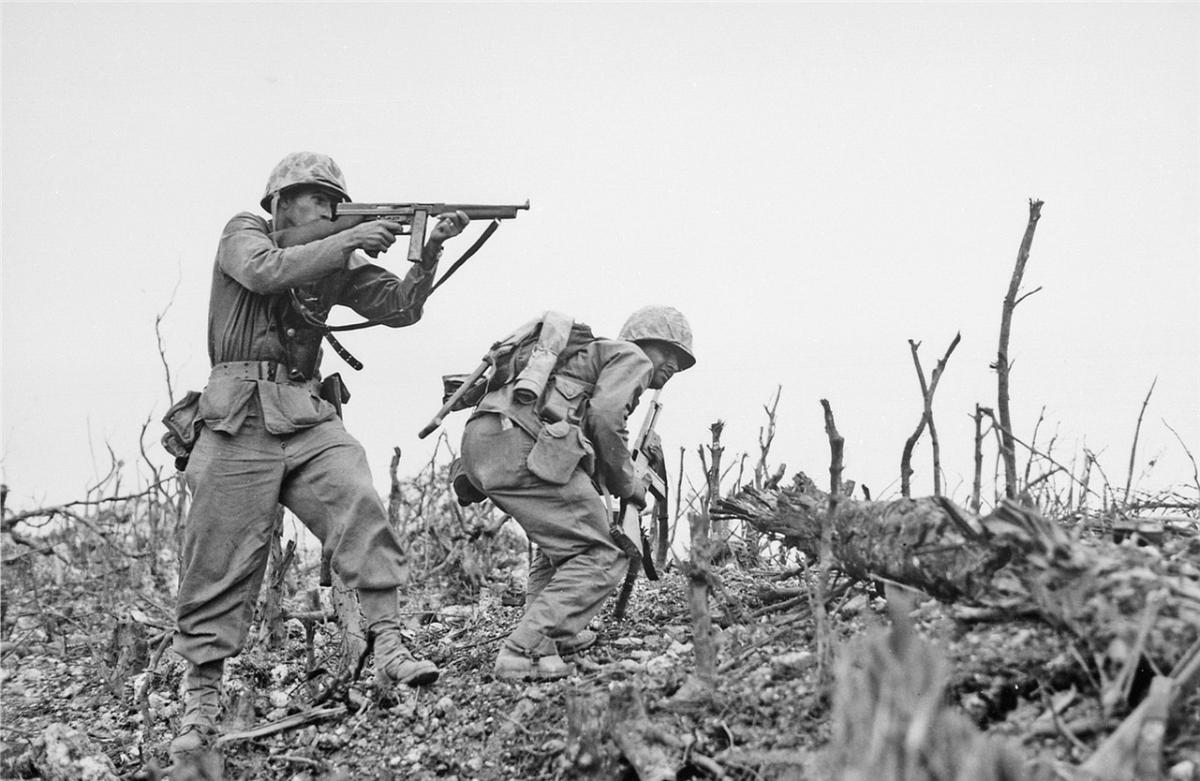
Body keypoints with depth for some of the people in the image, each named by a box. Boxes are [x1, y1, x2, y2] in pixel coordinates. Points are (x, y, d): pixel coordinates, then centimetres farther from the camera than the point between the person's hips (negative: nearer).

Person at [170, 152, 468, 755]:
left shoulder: (337, 263, 16)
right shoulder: (244, 234, 4)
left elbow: (399, 308, 10)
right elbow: (266, 272, -18)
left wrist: (429, 254, -5)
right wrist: (349, 240, -18)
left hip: (309, 417, 4)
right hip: (242, 418, -4)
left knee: (361, 510, -20)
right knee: (220, 564, -2)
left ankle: (389, 647, -19)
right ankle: (200, 700, 6)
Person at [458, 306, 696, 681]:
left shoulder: (589, 353, 39)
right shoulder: (633, 358, 12)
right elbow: (605, 417, -6)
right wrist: (627, 484, 4)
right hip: (520, 444, -10)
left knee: (564, 535, 30)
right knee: (601, 558, -8)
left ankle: (555, 634, 21)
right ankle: (526, 652, -18)